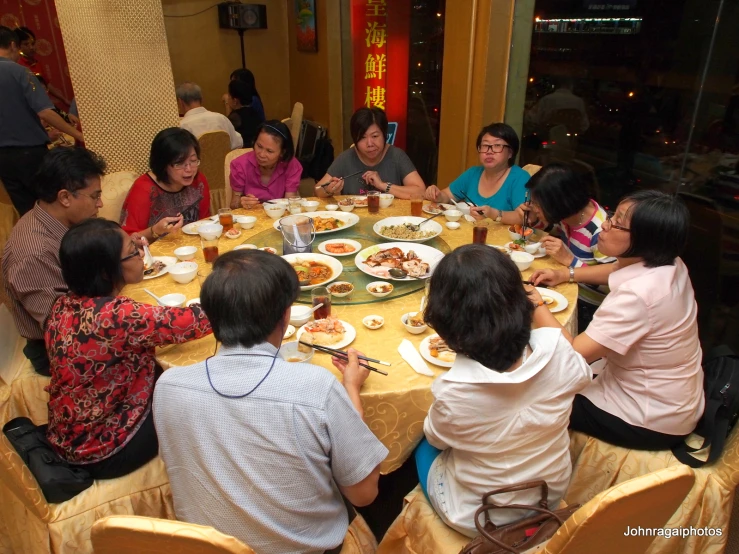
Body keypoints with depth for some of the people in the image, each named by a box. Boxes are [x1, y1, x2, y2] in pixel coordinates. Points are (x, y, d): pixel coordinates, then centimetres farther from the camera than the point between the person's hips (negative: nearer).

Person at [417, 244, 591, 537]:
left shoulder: (452, 392, -36)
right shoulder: (556, 352, -28)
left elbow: (435, 437, -10)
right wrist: (539, 305, 11)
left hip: (478, 519, -3)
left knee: (424, 448, 26)